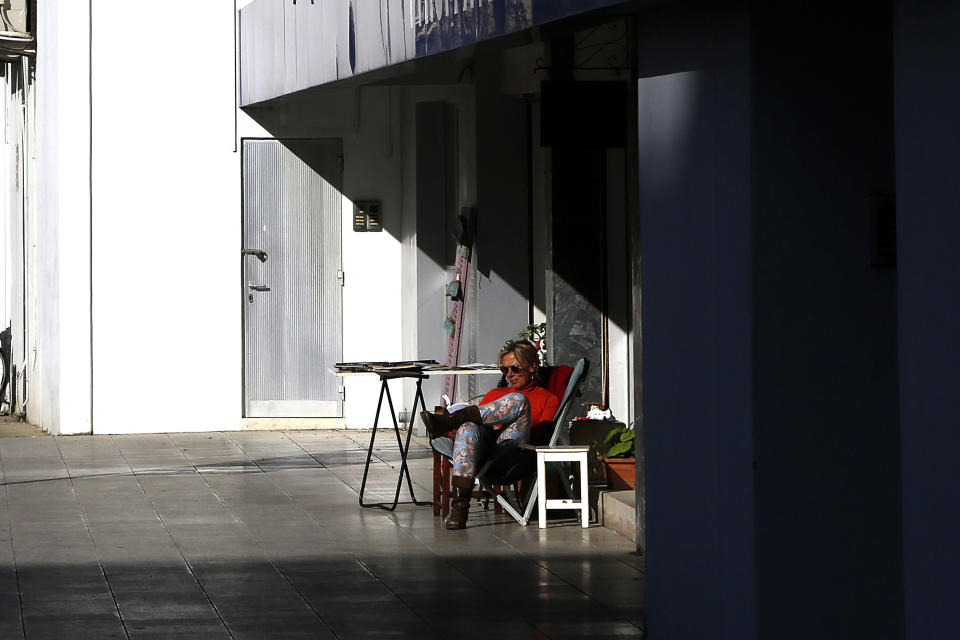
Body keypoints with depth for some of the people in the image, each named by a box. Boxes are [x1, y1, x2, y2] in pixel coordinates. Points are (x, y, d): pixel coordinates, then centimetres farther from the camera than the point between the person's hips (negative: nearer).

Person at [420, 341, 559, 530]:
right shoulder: (495, 394, 37)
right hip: (483, 445, 3)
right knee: (468, 428, -36)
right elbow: (477, 420, 25)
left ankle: (448, 421, -29)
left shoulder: (548, 399, 23)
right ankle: (459, 506, -47)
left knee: (518, 401, -29)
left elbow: (543, 433, 5)